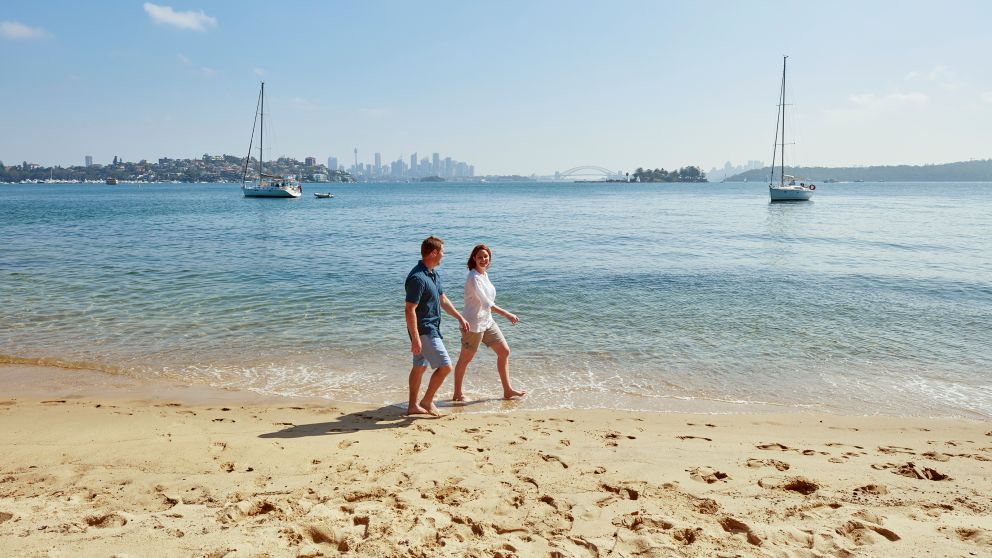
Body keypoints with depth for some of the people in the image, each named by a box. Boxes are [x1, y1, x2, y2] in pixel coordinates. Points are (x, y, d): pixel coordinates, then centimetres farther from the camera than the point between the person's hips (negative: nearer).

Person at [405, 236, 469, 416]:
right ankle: (427, 401, 8)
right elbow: (410, 310, -24)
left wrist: (460, 317, 21)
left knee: (420, 366, 15)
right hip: (423, 330, -10)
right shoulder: (418, 278, -22)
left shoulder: (433, 274, 10)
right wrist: (415, 339, -25)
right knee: (445, 366, -6)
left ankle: (413, 406, 24)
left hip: (430, 328, 10)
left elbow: (443, 300, 22)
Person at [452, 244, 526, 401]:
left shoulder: (484, 274, 7)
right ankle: (457, 394, 19)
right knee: (465, 359, 5)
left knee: (504, 351, 9)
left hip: (487, 321, 9)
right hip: (473, 323, -9)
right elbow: (486, 303, -27)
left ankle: (507, 390, 17)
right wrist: (507, 314, -27)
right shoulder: (473, 278, -21)